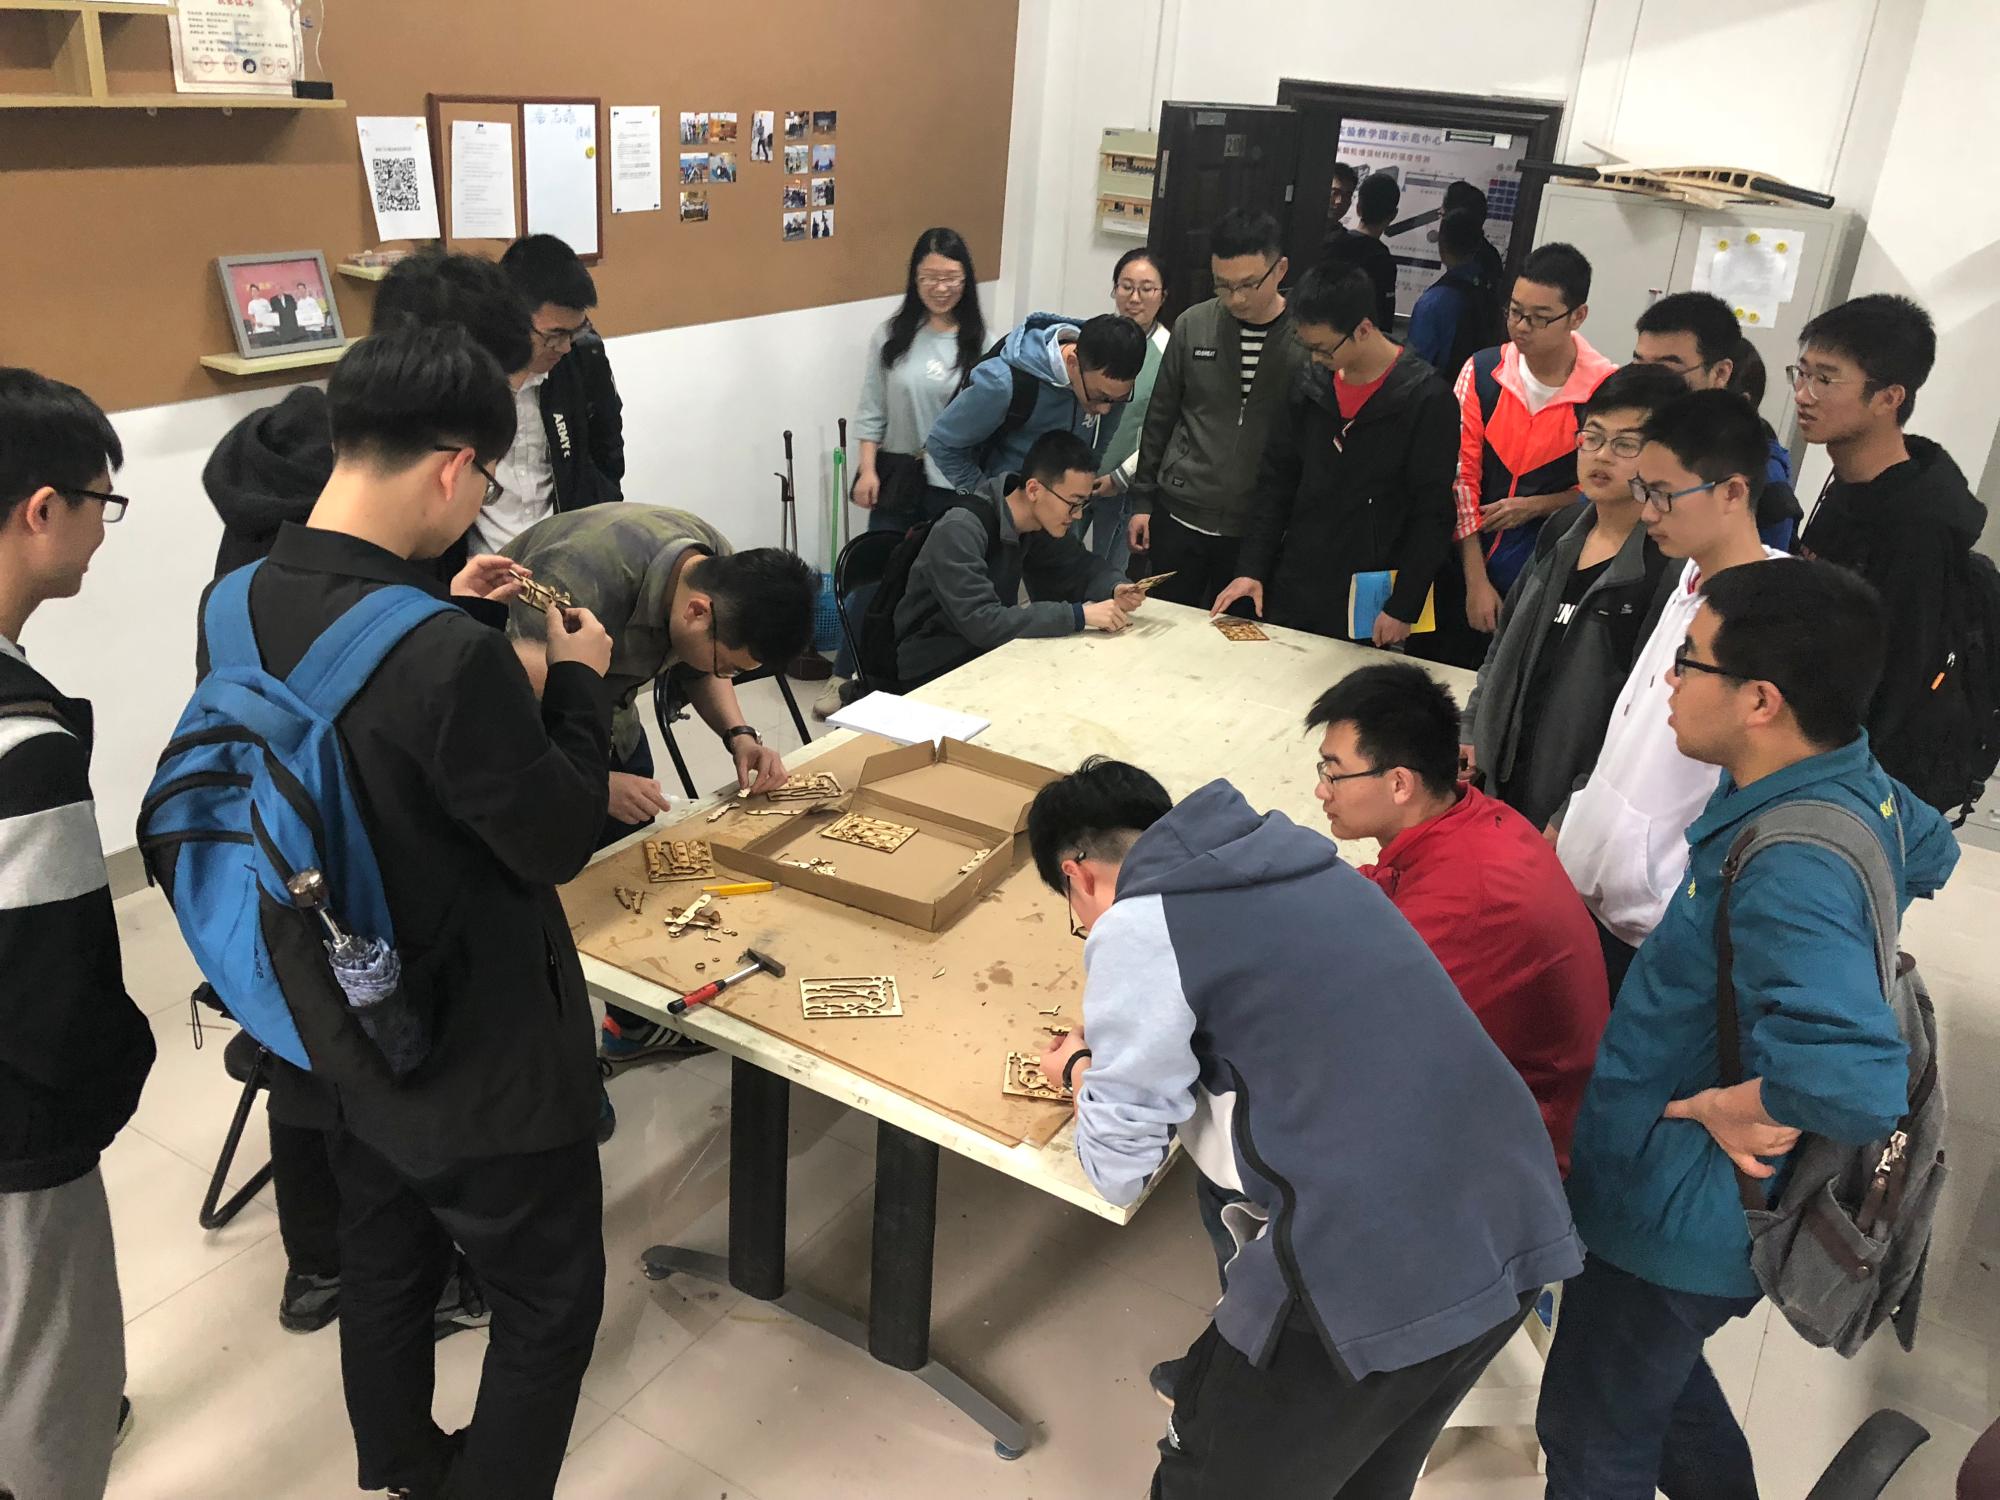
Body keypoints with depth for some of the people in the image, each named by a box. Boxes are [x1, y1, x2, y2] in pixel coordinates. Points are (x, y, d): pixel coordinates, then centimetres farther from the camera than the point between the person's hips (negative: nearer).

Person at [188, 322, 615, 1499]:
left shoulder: (246, 604, -7)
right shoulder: (450, 657, -33)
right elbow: (559, 840, -20)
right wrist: (580, 681, -8)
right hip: (481, 1055, -8)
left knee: (384, 1274, 28)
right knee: (548, 1304, 14)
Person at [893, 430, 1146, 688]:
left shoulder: (1041, 522, -3)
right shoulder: (960, 531, -25)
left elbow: (1083, 567, 10)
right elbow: (982, 622, -34)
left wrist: (1115, 589, -12)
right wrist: (1079, 615, -34)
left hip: (989, 651, 7)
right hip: (935, 670, -7)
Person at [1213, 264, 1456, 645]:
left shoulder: (1427, 401, -11)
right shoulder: (1310, 387, 4)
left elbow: (1433, 514, -10)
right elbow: (1276, 481, 10)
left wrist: (1404, 608, -11)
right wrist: (1251, 569, 2)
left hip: (1369, 606, -5)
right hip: (1291, 595, 5)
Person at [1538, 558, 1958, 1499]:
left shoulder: (1791, 872, -36)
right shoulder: (1857, 782, -7)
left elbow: (1856, 1081, -49)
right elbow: (1930, 852, 16)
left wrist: (1737, 1108, -29)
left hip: (1673, 1215, -9)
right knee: (1663, 1383, 33)